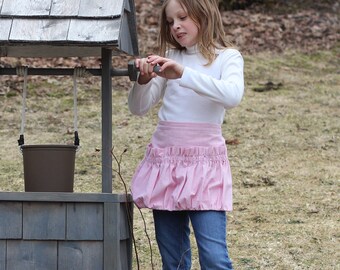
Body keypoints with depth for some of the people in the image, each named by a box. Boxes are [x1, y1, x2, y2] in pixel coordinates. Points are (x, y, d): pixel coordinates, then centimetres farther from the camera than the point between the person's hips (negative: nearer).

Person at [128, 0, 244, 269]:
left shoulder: (227, 58, -1)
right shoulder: (170, 59, 11)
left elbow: (232, 95, -21)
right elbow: (139, 107, 10)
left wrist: (183, 74, -28)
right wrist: (143, 80, -11)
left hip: (205, 161, -4)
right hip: (165, 159, 5)